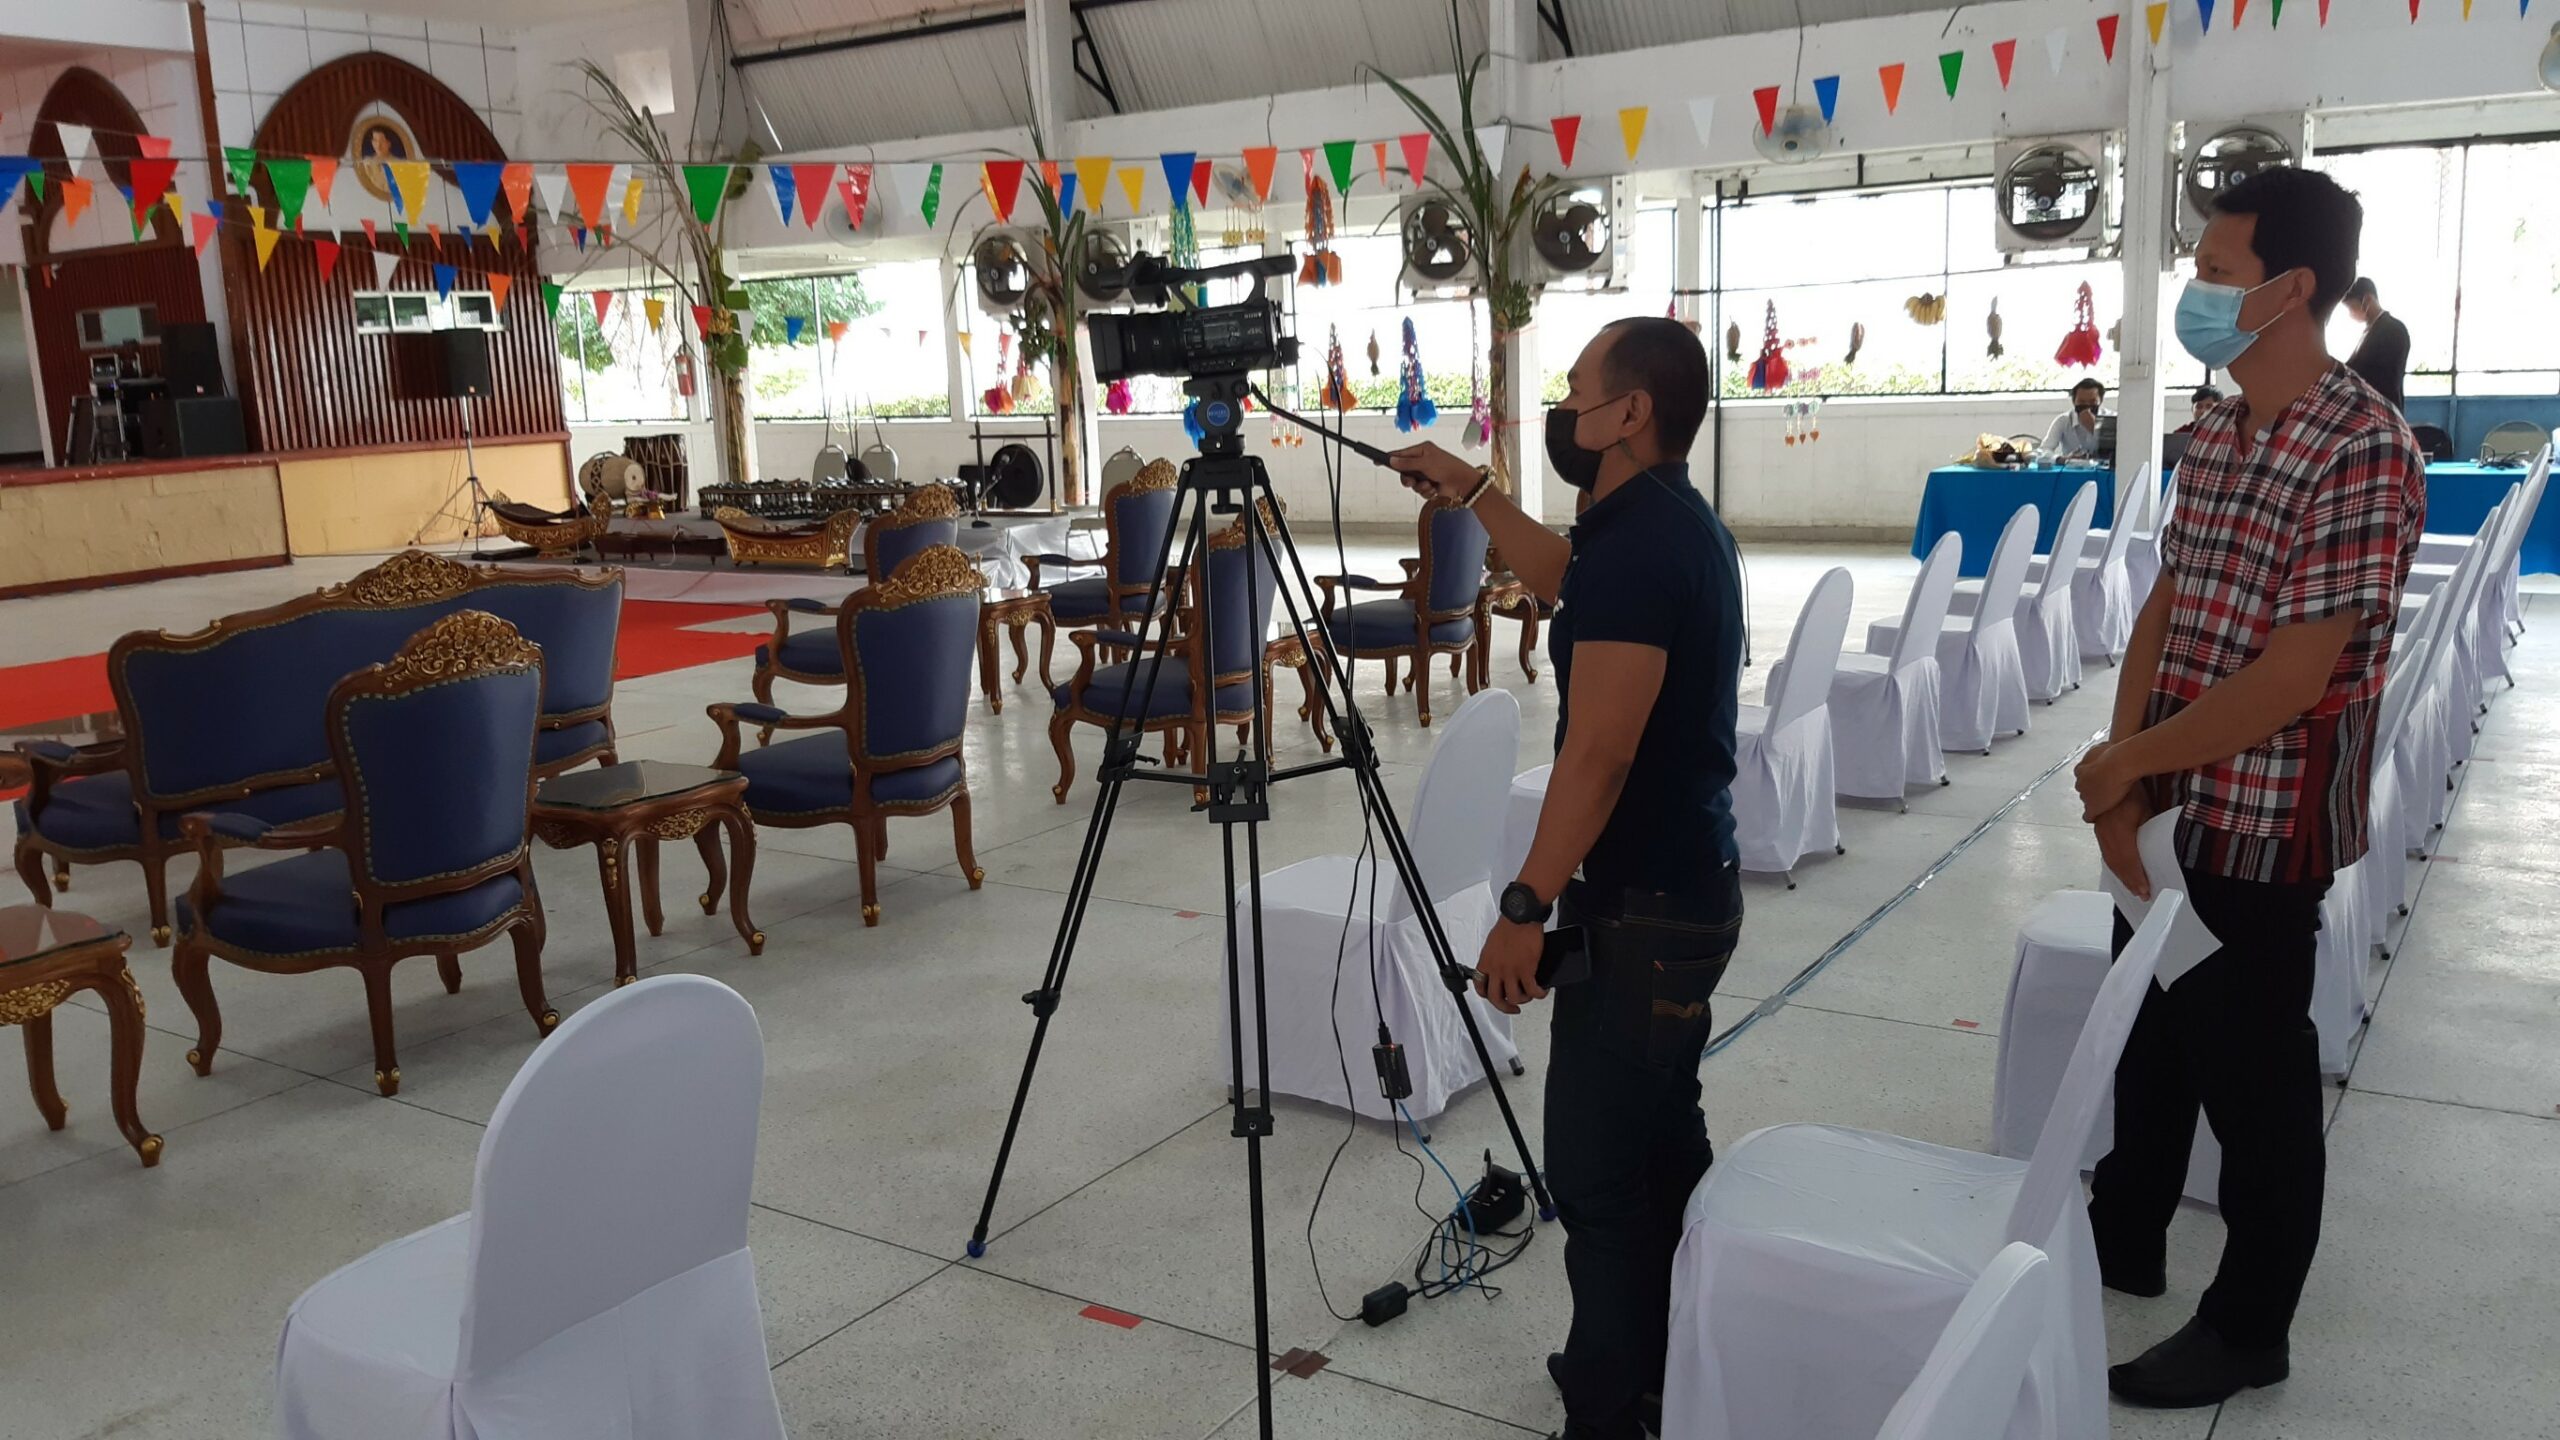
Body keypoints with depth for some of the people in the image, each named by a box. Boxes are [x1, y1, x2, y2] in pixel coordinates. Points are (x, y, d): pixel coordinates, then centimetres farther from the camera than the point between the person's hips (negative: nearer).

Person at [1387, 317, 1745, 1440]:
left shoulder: (1637, 546, -21)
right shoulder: (1675, 524, 10)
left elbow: (1597, 756, -23)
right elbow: (1571, 587, 30)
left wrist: (1527, 906, -18)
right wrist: (1474, 495, 30)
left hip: (1643, 905, -11)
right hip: (1690, 886, 11)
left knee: (1599, 1168, -3)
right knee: (1661, 1137, 19)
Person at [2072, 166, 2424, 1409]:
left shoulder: (2362, 452, -20)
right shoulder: (2216, 435, 6)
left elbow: (2293, 678, -24)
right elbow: (2163, 609, 6)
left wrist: (2122, 762, -16)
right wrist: (2124, 779, -6)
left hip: (2264, 820, -8)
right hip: (2173, 804, 8)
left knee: (2251, 1068, 7)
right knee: (2150, 1028, 21)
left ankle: (2248, 1326, 25)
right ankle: (2124, 1237, 41)